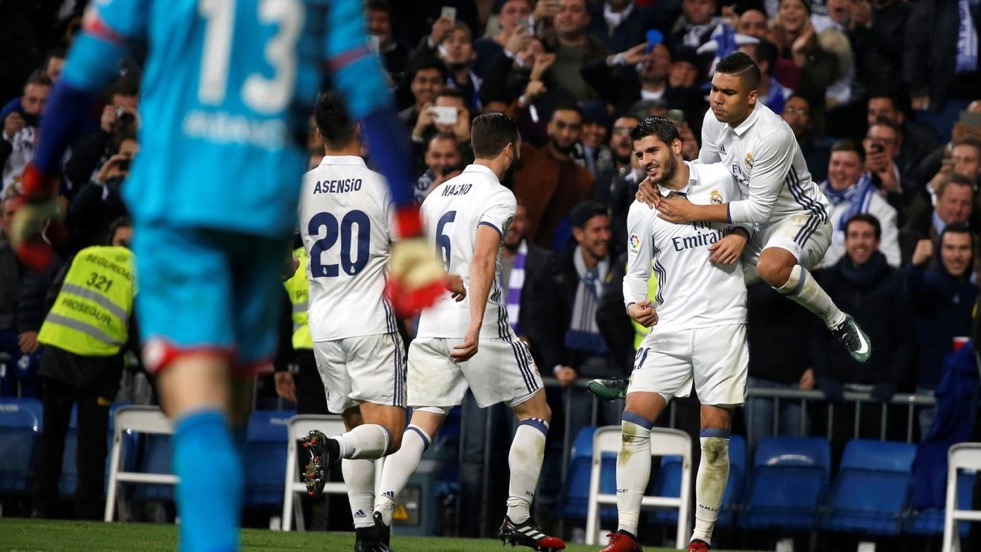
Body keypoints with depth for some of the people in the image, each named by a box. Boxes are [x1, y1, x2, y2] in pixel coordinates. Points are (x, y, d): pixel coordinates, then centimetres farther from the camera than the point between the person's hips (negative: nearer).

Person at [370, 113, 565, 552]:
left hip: (430, 328, 6)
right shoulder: (497, 196, -7)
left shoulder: (437, 195, 15)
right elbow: (483, 259, -22)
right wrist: (476, 326, -30)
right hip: (478, 329, -6)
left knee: (421, 424, 3)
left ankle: (380, 511, -17)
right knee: (536, 412, 10)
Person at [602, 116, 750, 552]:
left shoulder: (720, 178, 2)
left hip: (722, 324, -1)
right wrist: (635, 305, -12)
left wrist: (740, 235, -3)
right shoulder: (642, 210, 4)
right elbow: (636, 271, 8)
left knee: (715, 441, -3)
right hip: (669, 327, 2)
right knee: (634, 422, -10)